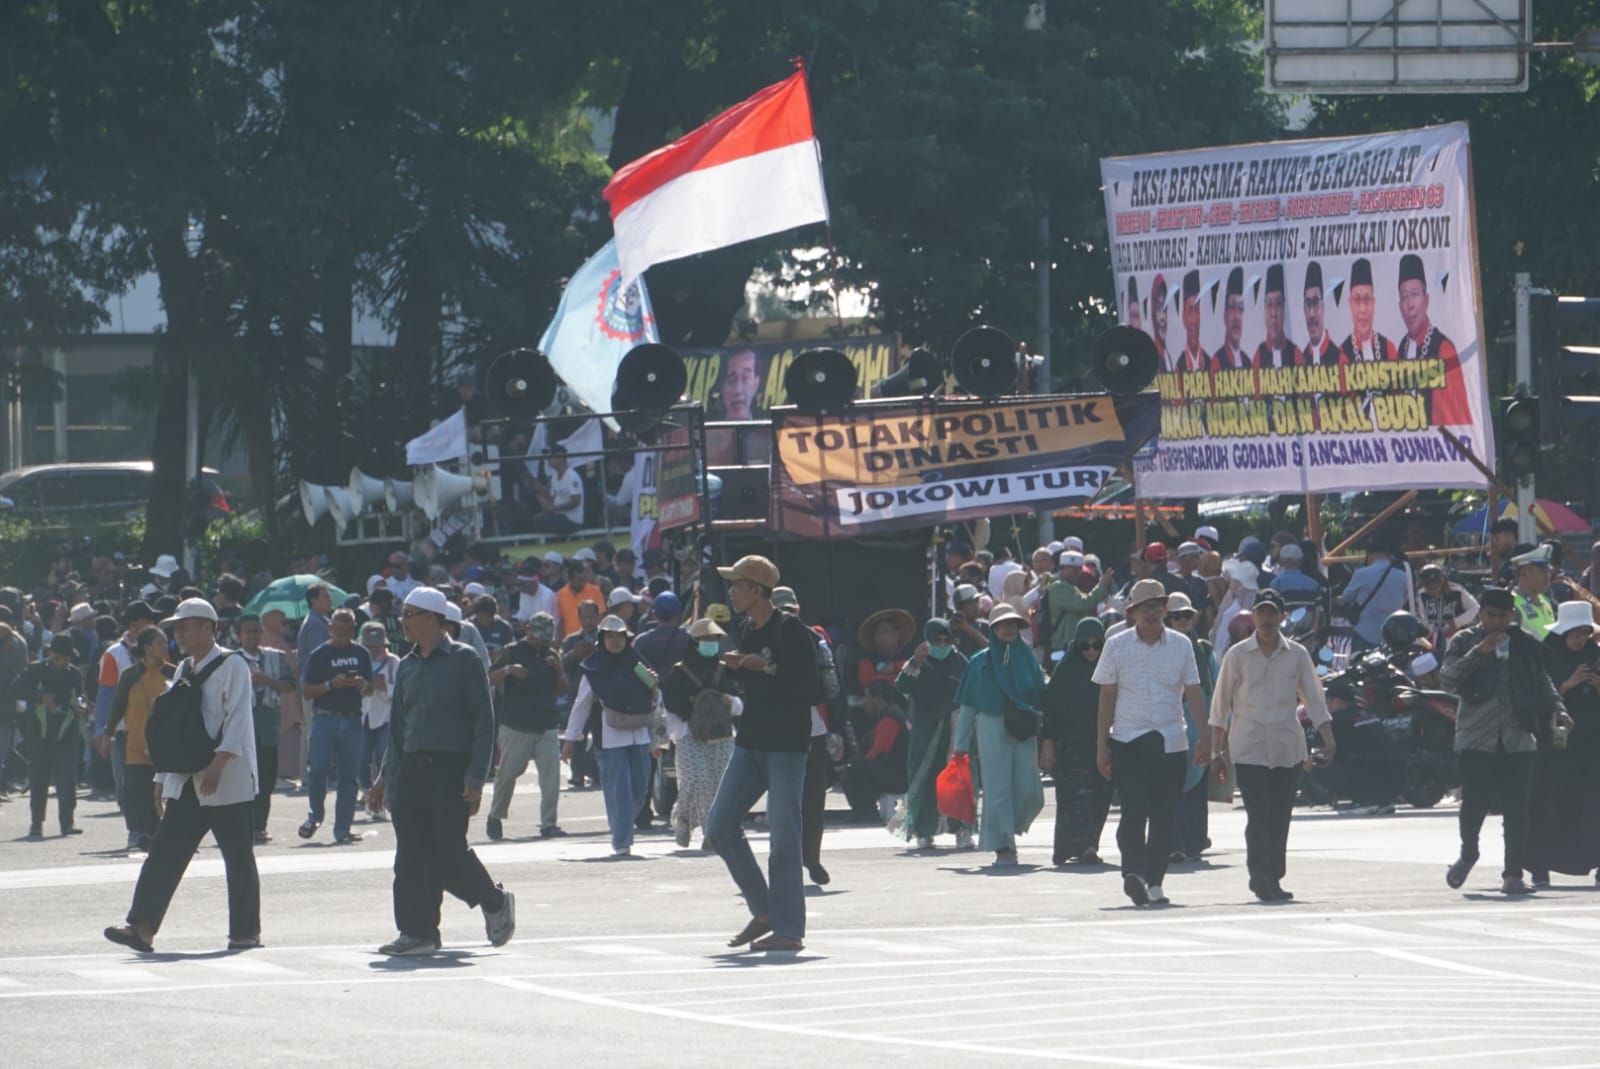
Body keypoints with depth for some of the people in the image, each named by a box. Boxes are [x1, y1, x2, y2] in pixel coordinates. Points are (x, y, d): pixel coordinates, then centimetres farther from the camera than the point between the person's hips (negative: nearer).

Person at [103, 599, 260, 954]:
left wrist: (218, 764, -28)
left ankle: (246, 931, 10)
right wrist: (162, 777, 17)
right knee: (164, 852, -4)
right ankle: (142, 928, -10)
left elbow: (237, 720, -17)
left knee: (239, 858, 1)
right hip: (186, 784, 7)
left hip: (229, 782, -7)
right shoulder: (184, 671, 16)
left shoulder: (232, 666, -7)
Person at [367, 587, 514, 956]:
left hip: (451, 770, -6)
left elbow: (483, 721, -7)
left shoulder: (463, 660, -4)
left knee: (449, 852, -8)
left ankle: (495, 903, 16)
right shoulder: (408, 666, 15)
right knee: (411, 856, -2)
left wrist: (475, 778, -15)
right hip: (411, 770, 6)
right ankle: (417, 932, 0)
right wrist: (386, 779, 16)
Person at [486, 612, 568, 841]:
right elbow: (491, 679, -2)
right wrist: (508, 670, -20)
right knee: (507, 773, 2)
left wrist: (559, 670, -4)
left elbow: (561, 691, 14)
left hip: (547, 726, 3)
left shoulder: (552, 655, 14)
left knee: (551, 775, -7)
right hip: (516, 726, -3)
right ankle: (496, 817, 21)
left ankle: (548, 824, -6)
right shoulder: (513, 651, 2)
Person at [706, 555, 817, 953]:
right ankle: (763, 911, 14)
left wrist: (767, 668, -21)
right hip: (750, 741, 9)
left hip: (786, 745, -9)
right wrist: (737, 669, 2)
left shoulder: (790, 631, -12)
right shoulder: (748, 632, 13)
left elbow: (811, 691, -16)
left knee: (782, 837, -8)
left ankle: (789, 928, -2)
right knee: (720, 826, 4)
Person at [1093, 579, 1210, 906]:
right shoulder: (1116, 646, 4)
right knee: (1134, 811, -15)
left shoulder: (1181, 645, 7)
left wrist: (1204, 736, -2)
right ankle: (1133, 874, -24)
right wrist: (1101, 745, 3)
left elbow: (1193, 693, 8)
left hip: (1171, 743, 2)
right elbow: (1106, 697, 6)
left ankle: (1154, 882, 10)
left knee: (1163, 816, 3)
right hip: (1127, 742, -2)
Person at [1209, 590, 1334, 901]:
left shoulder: (1297, 655, 7)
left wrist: (1329, 743, -1)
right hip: (1249, 749, -2)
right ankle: (1261, 876, -15)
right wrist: (1216, 752, 6)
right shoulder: (1238, 654, 3)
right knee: (1258, 814, -12)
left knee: (1280, 817, 4)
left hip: (1288, 748, 2)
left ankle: (1272, 879, 11)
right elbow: (1220, 706, 7)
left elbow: (1314, 700, 9)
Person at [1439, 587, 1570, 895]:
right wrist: (1478, 652, -18)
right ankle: (1468, 854, 26)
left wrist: (1557, 708, 5)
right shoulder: (1465, 642, 2)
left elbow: (1541, 681, 20)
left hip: (1518, 739, 2)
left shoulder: (1525, 645, 9)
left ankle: (1513, 875, 0)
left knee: (1517, 809, -4)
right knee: (1475, 802, -3)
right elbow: (1447, 679, -10)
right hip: (1476, 739, -2)